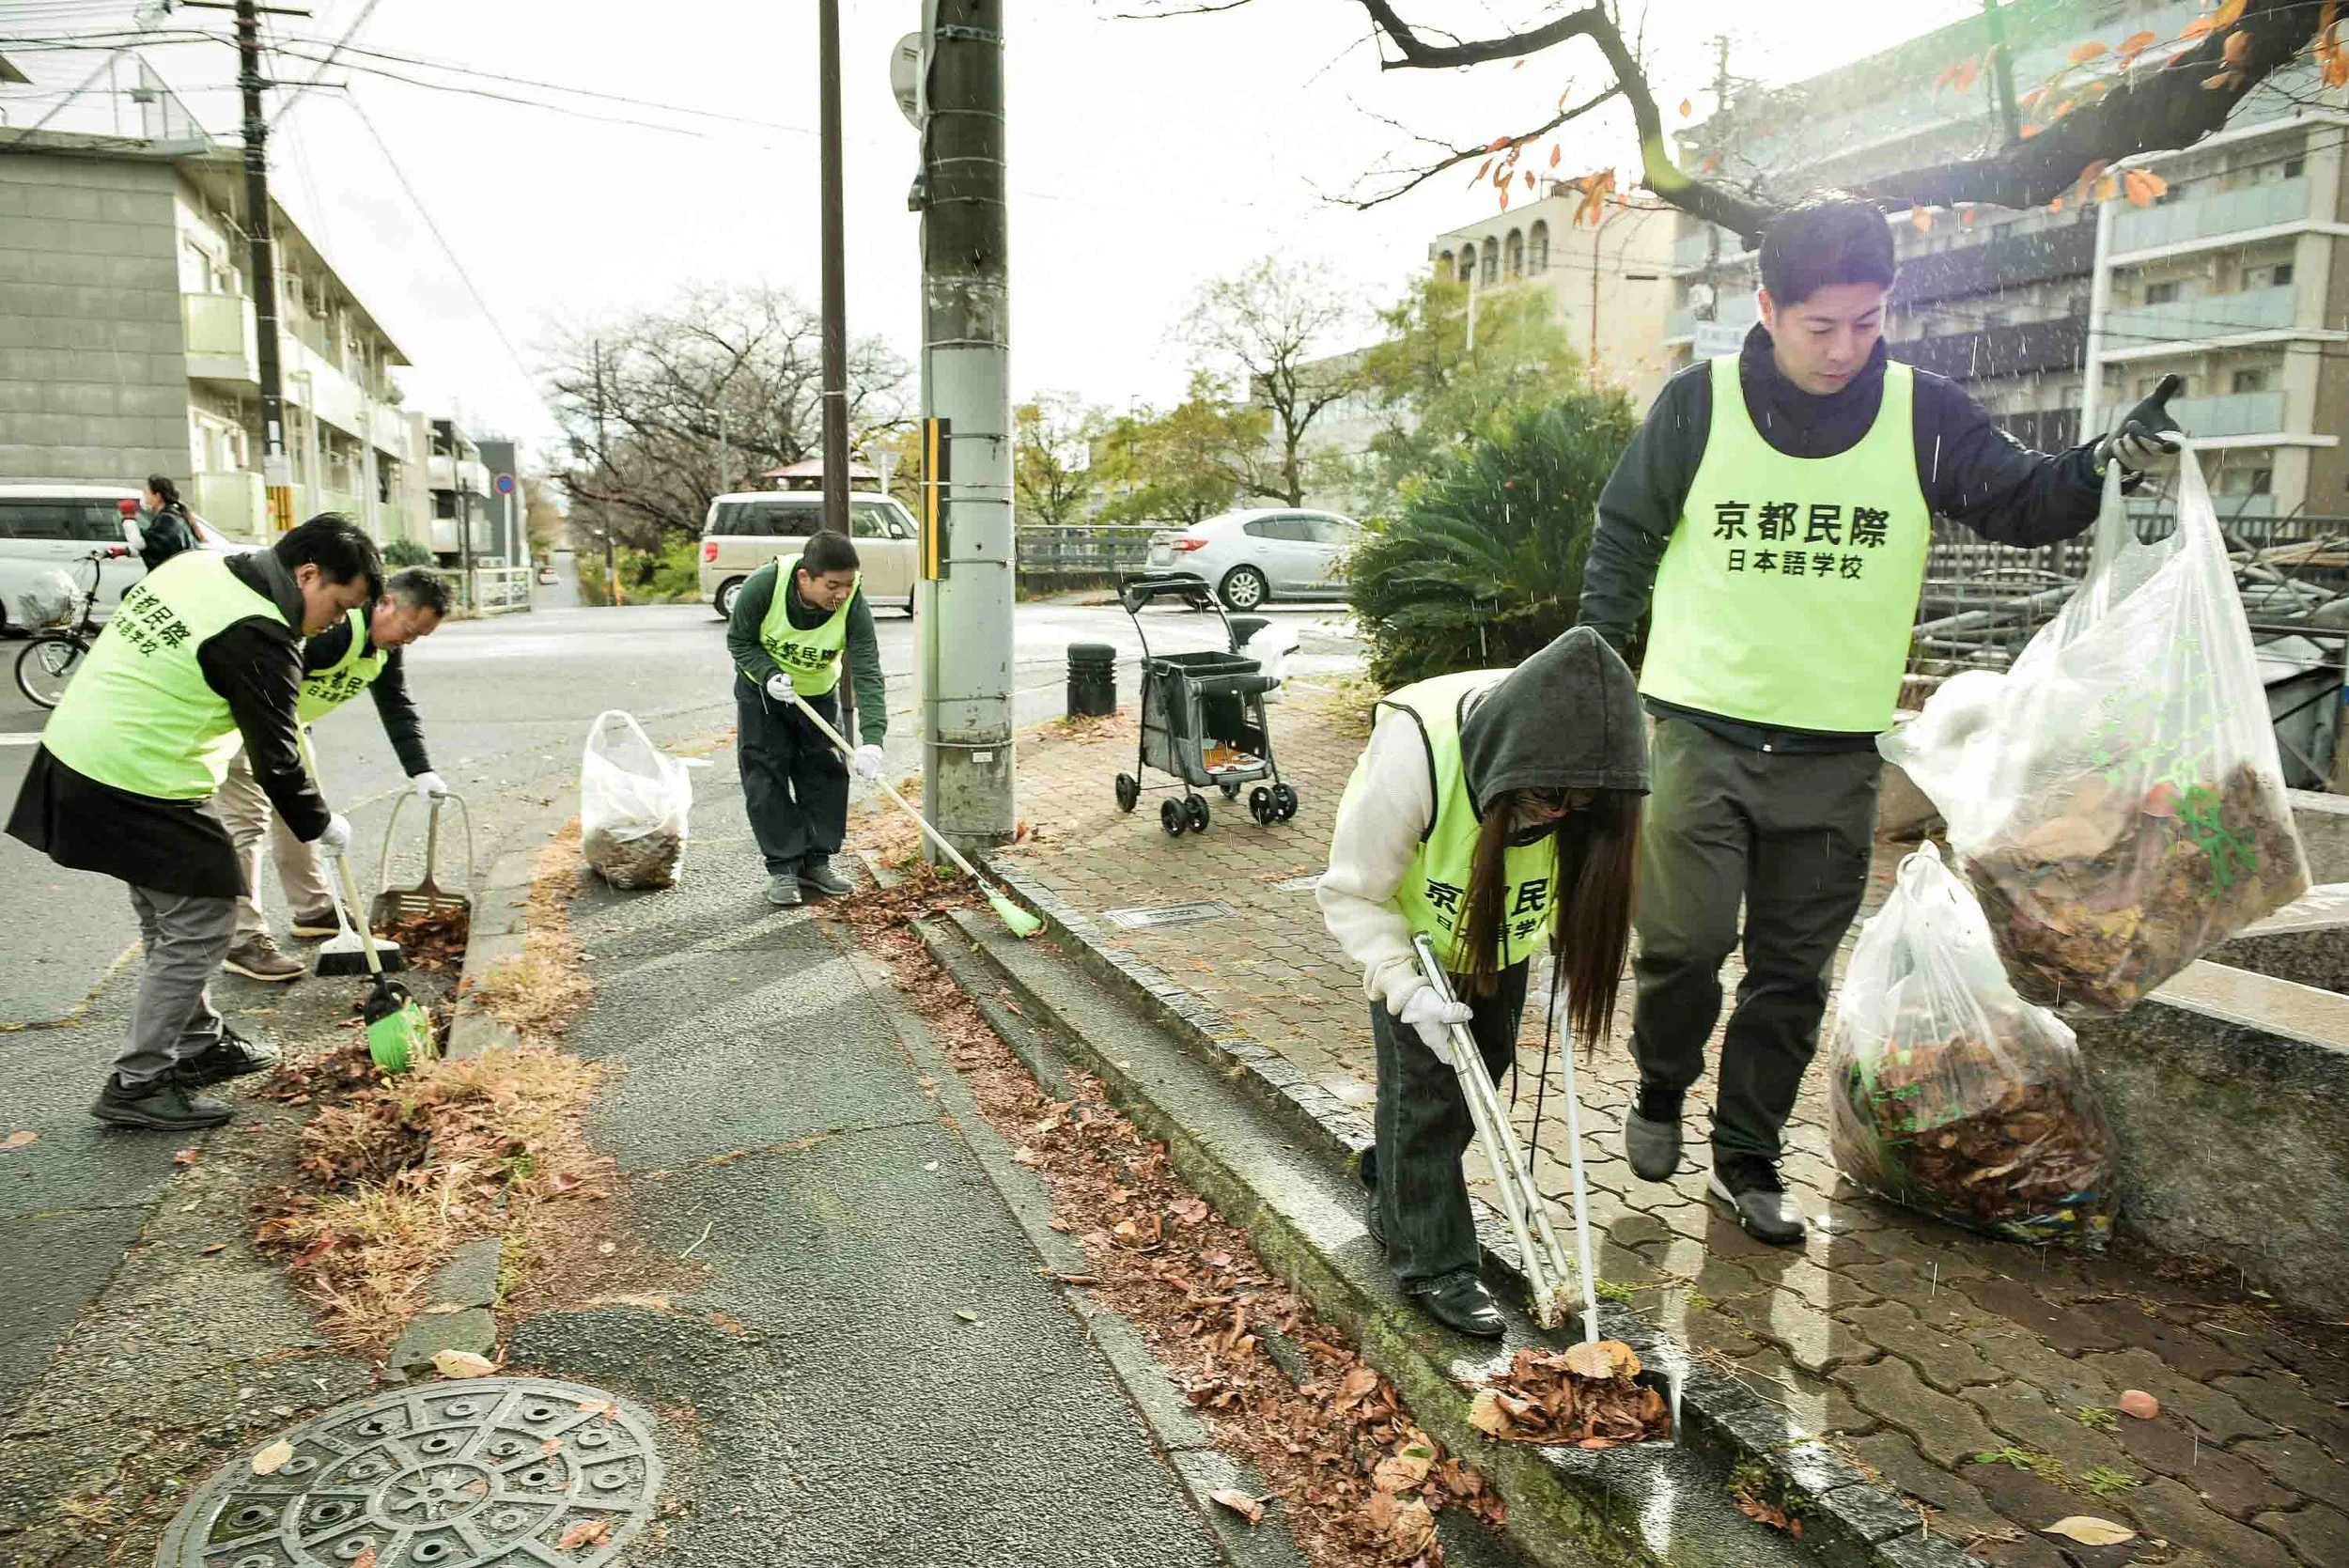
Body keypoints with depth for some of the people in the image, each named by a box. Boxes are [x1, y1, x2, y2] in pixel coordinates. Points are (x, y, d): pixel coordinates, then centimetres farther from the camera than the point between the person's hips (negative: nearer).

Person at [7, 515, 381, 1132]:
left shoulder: (193, 565, 7)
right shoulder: (259, 637, -20)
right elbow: (274, 759, -15)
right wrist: (320, 826, 1)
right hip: (140, 791, -10)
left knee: (169, 920, 20)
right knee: (201, 926, 0)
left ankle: (202, 1044, 33)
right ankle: (137, 1085, 8)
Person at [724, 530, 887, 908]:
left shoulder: (853, 606, -30)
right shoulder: (764, 585, -32)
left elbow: (867, 674, -36)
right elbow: (738, 640, -15)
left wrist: (872, 740, -48)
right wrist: (769, 674, -33)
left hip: (818, 693, 2)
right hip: (762, 688, -1)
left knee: (827, 774, 1)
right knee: (767, 778, -5)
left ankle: (816, 861, 16)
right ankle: (783, 869, 4)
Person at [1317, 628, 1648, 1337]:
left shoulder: (1585, 766, -28)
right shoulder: (1414, 752, -41)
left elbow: (1585, 876, -5)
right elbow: (1352, 892, -27)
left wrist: (1571, 964, -16)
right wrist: (1406, 989, -34)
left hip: (1503, 930, 5)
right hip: (1410, 930, -4)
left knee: (1484, 1064, 11)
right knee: (1426, 1084, -5)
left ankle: (1393, 1189, 34)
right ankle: (1434, 1262, 10)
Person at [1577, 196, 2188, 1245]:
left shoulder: (1923, 414, 1)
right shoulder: (1700, 403, -3)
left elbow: (2022, 503, 4)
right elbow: (1623, 538, 6)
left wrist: (2108, 464, -17)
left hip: (1836, 754, 2)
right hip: (1701, 734, -2)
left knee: (1793, 973, 8)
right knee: (1681, 945, -6)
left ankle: (1747, 1159, 25)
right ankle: (1661, 1092, 25)